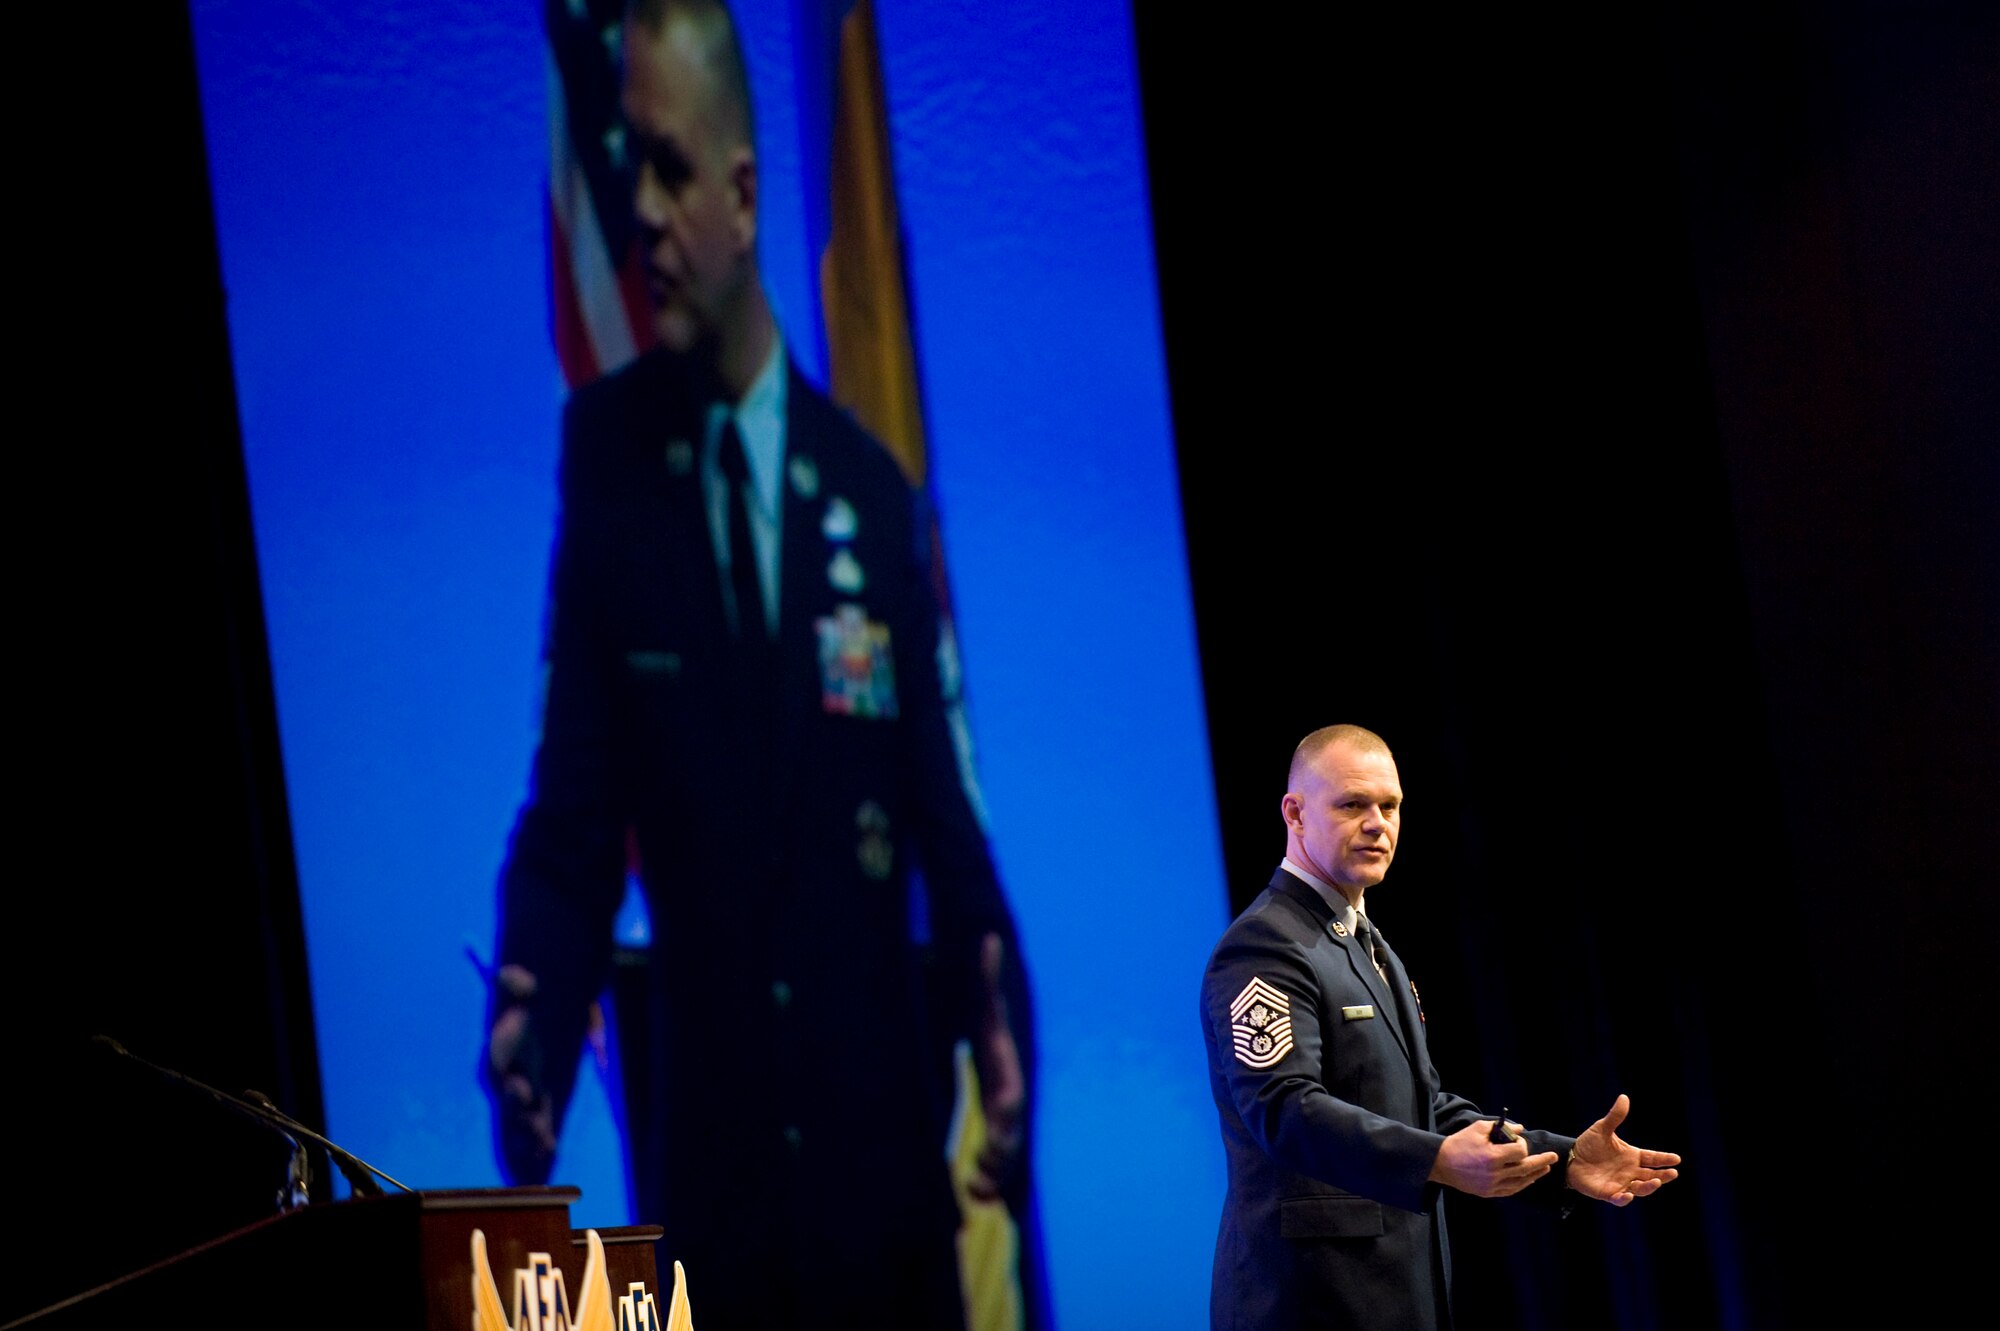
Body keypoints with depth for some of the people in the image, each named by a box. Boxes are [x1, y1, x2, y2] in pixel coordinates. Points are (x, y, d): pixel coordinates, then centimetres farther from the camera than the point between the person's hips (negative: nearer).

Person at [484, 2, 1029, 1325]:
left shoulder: (874, 492, 2)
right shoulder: (603, 453, -1)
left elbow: (941, 806, 3)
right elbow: (574, 798, -3)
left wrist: (998, 1013, -16)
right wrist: (535, 1009, -21)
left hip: (885, 1161, 1)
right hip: (705, 1160, -1)